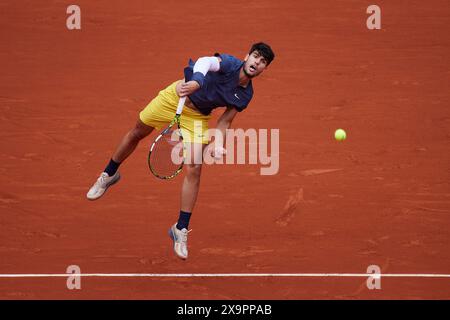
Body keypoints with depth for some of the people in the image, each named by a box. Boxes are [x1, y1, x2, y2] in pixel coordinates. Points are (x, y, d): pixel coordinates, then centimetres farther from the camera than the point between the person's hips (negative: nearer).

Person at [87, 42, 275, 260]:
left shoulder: (245, 95, -9)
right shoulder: (229, 63, -24)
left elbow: (225, 121, 0)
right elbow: (206, 62, -46)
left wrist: (216, 142, -20)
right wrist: (195, 81, -67)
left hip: (198, 118, 2)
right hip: (175, 97, -2)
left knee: (194, 170, -11)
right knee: (136, 134, 16)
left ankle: (181, 229, -1)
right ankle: (109, 174, 46)